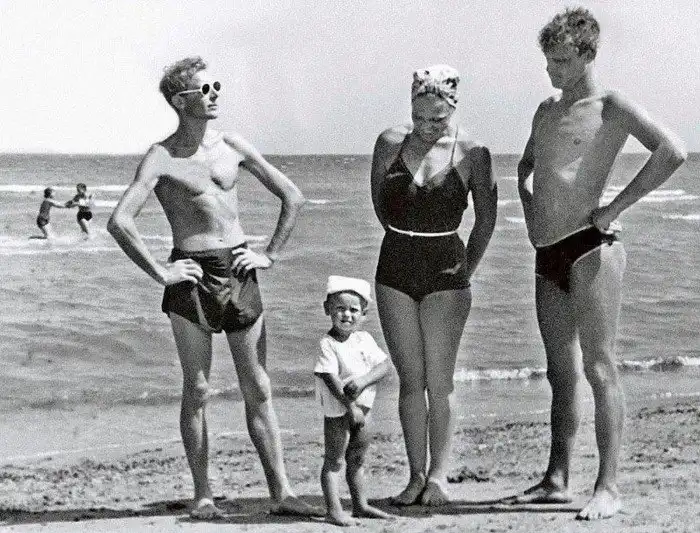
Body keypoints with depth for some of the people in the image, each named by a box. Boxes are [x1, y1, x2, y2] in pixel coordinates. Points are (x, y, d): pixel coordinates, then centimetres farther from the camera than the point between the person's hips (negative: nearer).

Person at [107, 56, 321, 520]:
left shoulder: (233, 147, 9)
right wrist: (159, 272, -15)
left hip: (239, 272, 4)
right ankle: (203, 495, 8)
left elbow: (293, 197, 15)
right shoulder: (161, 158, -5)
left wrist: (270, 255, 8)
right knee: (197, 391, 1)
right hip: (193, 276, -4)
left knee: (258, 389, 4)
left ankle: (281, 492, 6)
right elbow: (120, 222, -16)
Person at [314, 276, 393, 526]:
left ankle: (360, 505, 27)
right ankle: (334, 510, -4)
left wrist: (364, 379, -20)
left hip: (361, 409, 7)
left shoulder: (364, 339, 3)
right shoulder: (328, 344, -16)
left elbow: (385, 364, -3)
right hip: (338, 411, -7)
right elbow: (331, 379, -22)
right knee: (334, 460, -4)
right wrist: (351, 407, -25)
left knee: (357, 459, 17)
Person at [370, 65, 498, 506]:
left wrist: (467, 269, 6)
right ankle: (416, 476, 6)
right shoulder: (390, 144, 0)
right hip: (395, 270, 2)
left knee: (439, 380, -3)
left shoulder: (472, 154, -6)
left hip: (445, 273, -2)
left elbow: (486, 218, 6)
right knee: (411, 379, 3)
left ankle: (439, 475, 1)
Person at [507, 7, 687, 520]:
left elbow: (673, 151, -19)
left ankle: (608, 487, -8)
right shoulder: (547, 111, 18)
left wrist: (616, 207, -17)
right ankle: (557, 480, 15)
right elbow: (527, 165, 38)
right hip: (547, 255, 8)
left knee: (599, 368, -8)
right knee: (561, 372, 11)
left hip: (590, 247, -8)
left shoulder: (611, 106, -5)